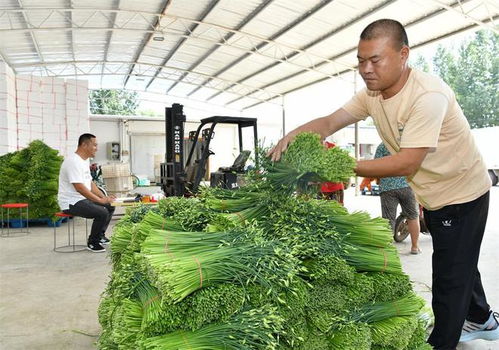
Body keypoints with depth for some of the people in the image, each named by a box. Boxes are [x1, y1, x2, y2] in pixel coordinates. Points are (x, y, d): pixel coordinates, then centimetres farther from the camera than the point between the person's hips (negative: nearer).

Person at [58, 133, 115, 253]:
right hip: (71, 203, -11)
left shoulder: (85, 160, 13)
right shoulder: (73, 161, -20)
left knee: (110, 207, 11)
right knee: (102, 212, -26)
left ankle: (100, 235, 21)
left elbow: (90, 183, 17)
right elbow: (79, 188, -28)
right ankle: (92, 243, -6)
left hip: (83, 199, 11)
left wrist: (104, 197, 5)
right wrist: (100, 200, -26)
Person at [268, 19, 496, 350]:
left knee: (450, 276, 1)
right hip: (432, 196, 8)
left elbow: (406, 164, -36)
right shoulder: (372, 93, -7)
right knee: (459, 266, 25)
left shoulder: (428, 95, -32)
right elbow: (328, 123, -10)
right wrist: (291, 137, -30)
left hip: (463, 194, -8)